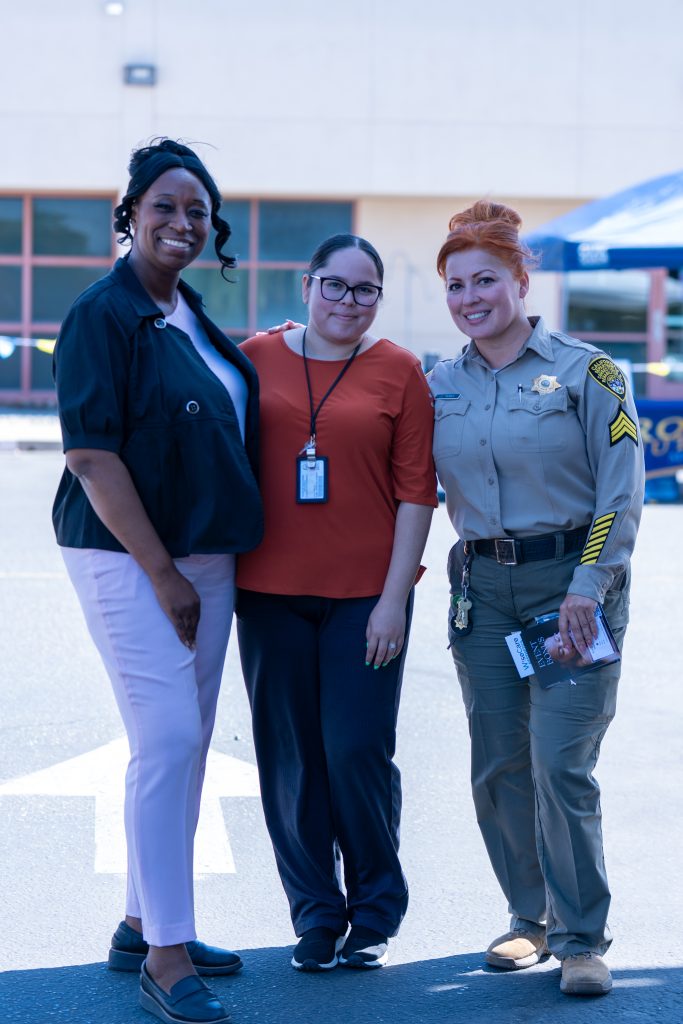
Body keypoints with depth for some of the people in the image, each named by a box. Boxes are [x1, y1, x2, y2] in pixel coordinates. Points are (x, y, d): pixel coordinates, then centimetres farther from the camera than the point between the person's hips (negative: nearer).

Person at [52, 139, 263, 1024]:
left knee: (186, 743, 11)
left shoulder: (192, 315, 12)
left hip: (204, 555, 8)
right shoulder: (103, 315, -12)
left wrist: (208, 567, 14)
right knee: (168, 739, -11)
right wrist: (163, 574, -17)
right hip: (128, 556, -8)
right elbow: (91, 454, -17)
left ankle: (144, 925, 23)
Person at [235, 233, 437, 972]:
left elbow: (415, 490, -1)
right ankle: (316, 917, 20)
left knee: (358, 753, -3)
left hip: (365, 594, -2)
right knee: (291, 760, 5)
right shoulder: (256, 359, 6)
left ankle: (375, 913, 18)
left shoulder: (397, 371, 2)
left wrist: (395, 596, -7)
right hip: (270, 593, 2)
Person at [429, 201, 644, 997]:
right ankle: (530, 917, 23)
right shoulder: (441, 386, 8)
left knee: (560, 765, -10)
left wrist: (586, 588, -13)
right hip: (481, 589, 5)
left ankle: (581, 939, 1)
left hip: (571, 582, -4)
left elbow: (621, 492, -7)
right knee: (498, 769, 6)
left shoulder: (584, 371, -4)